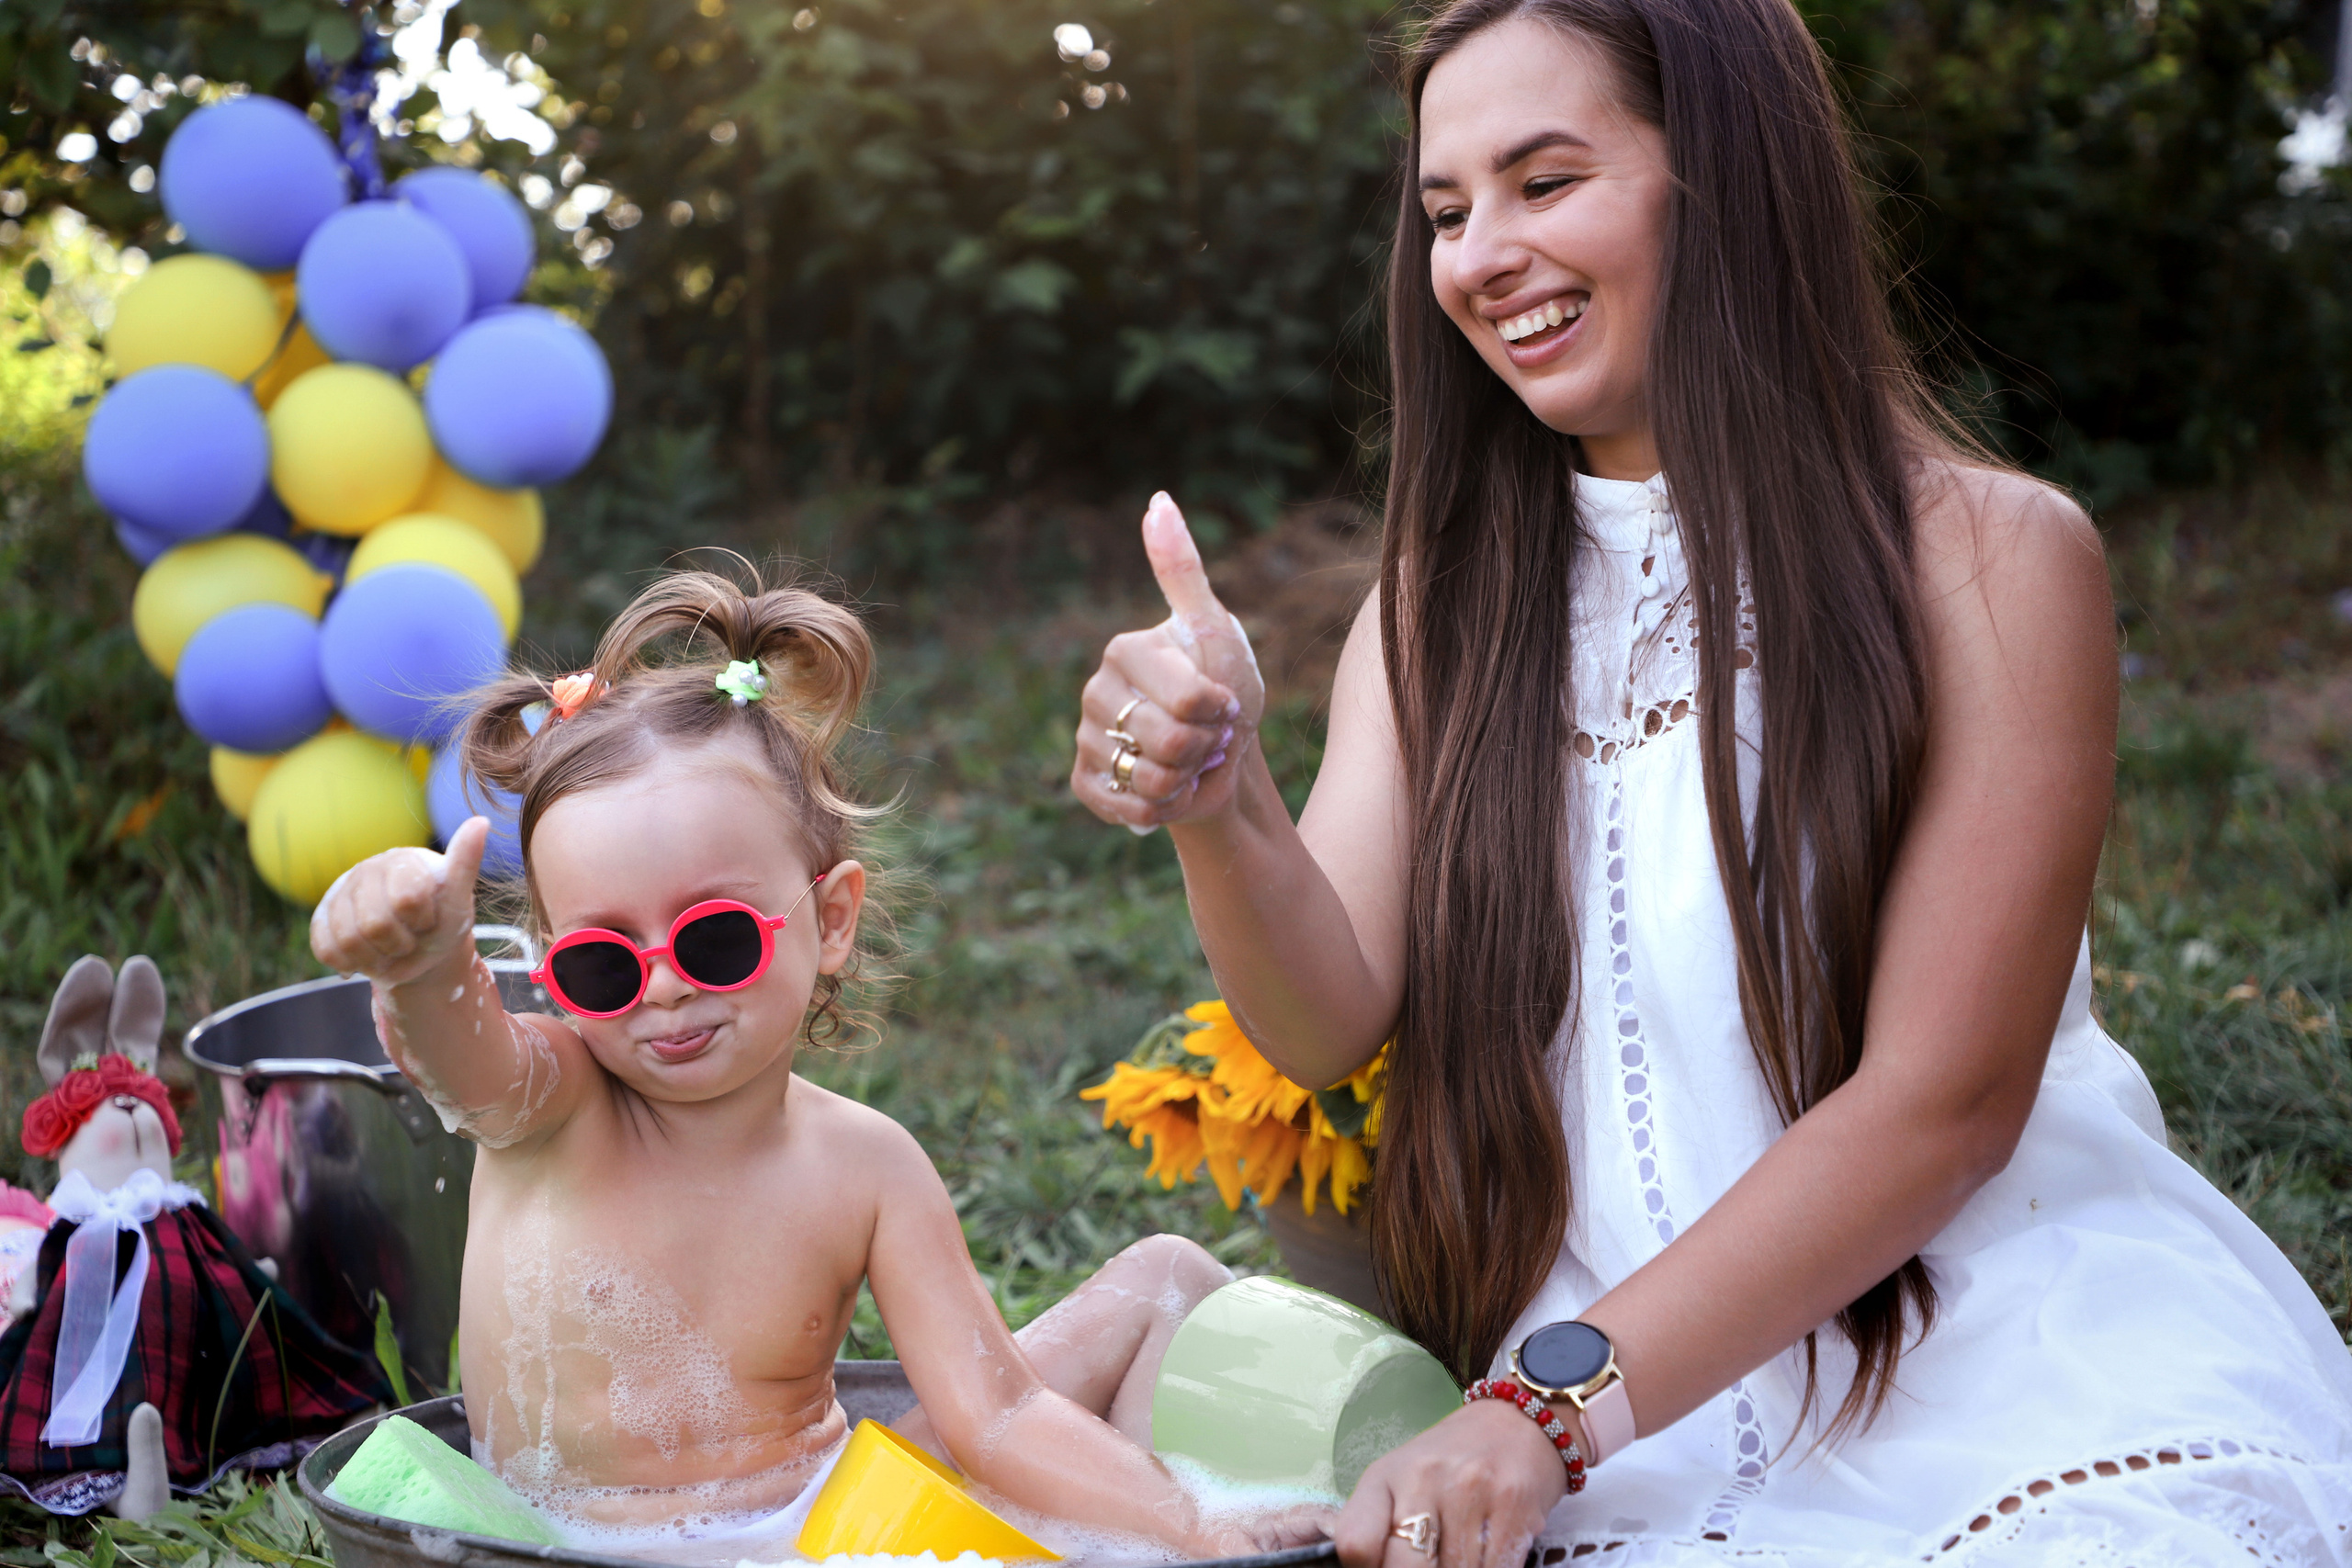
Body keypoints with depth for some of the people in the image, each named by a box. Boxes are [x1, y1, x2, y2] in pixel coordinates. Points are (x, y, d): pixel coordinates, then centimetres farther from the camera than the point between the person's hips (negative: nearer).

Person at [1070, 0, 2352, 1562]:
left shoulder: (1989, 556, -4)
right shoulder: (1446, 602, 12)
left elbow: (1944, 1098, -9)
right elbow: (1329, 1019, -1)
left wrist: (1553, 1402, -16)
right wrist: (1218, 801, -22)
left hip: (2010, 1388, -3)